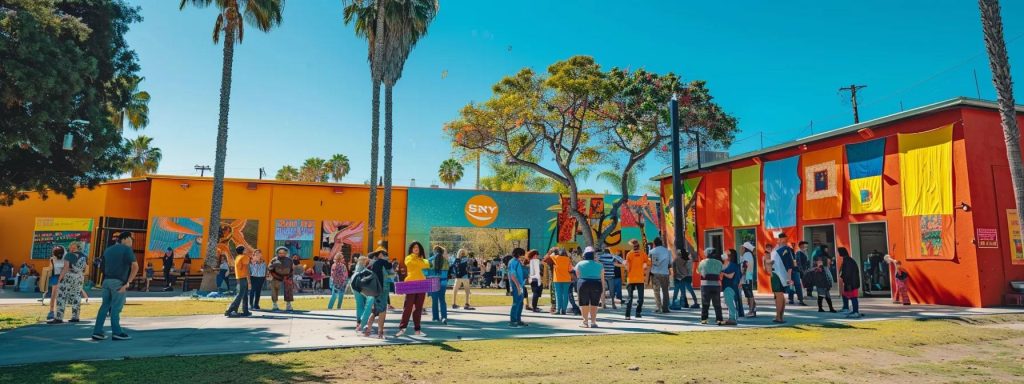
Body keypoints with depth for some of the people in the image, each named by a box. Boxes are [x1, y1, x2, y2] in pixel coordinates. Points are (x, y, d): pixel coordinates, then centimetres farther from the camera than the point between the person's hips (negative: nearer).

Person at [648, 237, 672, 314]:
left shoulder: (652, 251, 0)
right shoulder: (667, 251, 7)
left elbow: (649, 263, -4)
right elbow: (670, 264, 8)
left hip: (655, 273, -1)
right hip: (665, 273, 2)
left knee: (656, 291, 2)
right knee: (665, 291, 11)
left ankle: (658, 308, -6)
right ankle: (665, 308, 10)